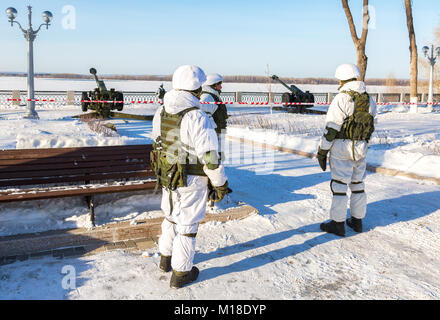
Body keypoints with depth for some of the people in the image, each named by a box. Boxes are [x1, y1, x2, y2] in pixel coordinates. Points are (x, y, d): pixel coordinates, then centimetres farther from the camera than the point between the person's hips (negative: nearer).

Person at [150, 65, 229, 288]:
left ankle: (165, 259, 44)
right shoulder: (197, 119, -25)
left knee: (171, 217, 26)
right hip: (191, 182, -7)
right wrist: (220, 184, -9)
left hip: (167, 178, 7)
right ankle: (180, 273, 23)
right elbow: (210, 157, -22)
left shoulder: (160, 113, 0)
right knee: (187, 224, 8)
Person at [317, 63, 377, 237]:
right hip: (361, 148, 7)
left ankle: (338, 224, 7)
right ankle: (357, 221, 25)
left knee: (339, 185, 0)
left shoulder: (342, 98, -14)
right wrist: (361, 144, 20)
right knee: (357, 183, 15)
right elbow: (370, 126, 12)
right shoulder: (368, 99, 9)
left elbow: (331, 128, -16)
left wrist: (322, 151, -11)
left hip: (342, 147, -7)